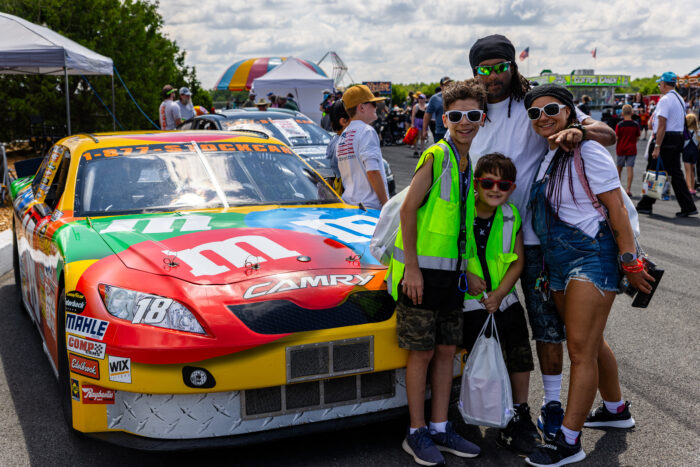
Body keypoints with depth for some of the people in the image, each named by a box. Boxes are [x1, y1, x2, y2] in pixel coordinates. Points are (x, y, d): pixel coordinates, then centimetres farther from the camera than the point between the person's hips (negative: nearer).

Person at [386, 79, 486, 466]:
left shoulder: (469, 162, 11)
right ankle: (416, 433, 13)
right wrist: (411, 267, -18)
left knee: (446, 349, 11)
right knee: (422, 351, 0)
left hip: (452, 271, 7)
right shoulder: (436, 155, -12)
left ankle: (440, 428, 22)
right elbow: (408, 209, -15)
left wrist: (467, 269, 14)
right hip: (422, 269, -7)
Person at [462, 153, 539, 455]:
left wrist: (500, 294, -10)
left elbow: (518, 261, 2)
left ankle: (519, 412, 26)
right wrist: (466, 275, -16)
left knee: (521, 359, 6)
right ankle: (505, 422, 13)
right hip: (471, 304, -4)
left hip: (506, 300, 4)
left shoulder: (511, 216, 0)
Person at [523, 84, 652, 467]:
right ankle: (616, 409, 40)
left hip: (592, 256, -8)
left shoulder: (587, 152, -13)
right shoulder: (543, 155, 9)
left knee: (581, 349, -6)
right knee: (591, 342, 20)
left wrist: (631, 262, -16)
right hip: (558, 262, 8)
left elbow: (617, 211, -15)